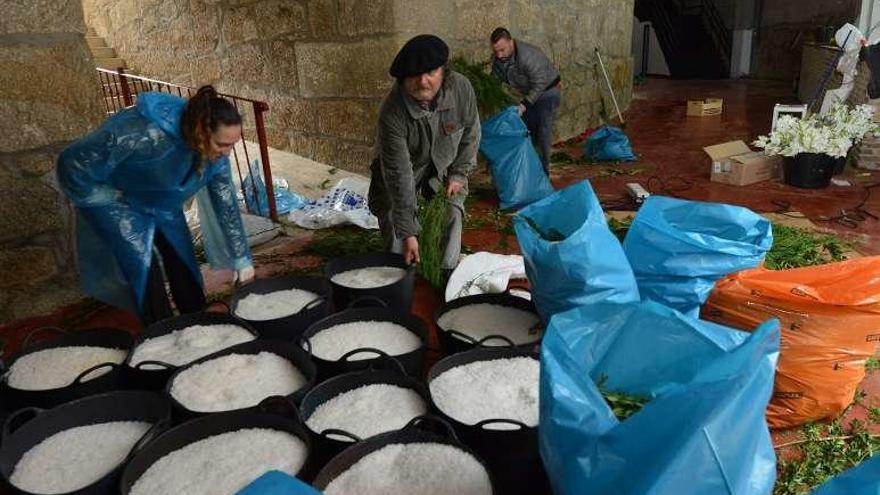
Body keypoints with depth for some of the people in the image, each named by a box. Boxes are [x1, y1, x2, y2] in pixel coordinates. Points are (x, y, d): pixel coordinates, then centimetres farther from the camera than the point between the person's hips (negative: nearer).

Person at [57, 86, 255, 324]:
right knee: (143, 264, -14)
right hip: (116, 198, -5)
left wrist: (242, 259, -11)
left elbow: (226, 202, -12)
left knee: (183, 260, 2)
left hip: (162, 200, 5)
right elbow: (73, 162, -34)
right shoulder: (146, 135, -43)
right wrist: (101, 197, -19)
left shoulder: (215, 150, -22)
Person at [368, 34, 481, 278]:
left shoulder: (462, 88, -26)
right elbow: (399, 175, -33)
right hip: (400, 174, -2)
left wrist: (459, 174, -5)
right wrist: (408, 232, -32)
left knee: (452, 218, -2)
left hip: (444, 169, 3)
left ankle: (448, 274, 17)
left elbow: (471, 134, -5)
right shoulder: (392, 112, -35)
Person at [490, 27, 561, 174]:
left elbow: (539, 84, -31)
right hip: (529, 93, 7)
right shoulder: (497, 59, -11)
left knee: (543, 131, -14)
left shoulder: (528, 56, -35)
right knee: (527, 129, 9)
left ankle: (543, 169, -8)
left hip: (547, 91, -7)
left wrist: (524, 104, -35)